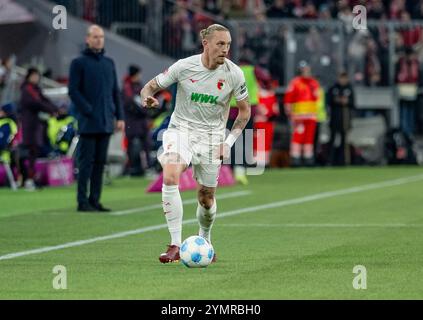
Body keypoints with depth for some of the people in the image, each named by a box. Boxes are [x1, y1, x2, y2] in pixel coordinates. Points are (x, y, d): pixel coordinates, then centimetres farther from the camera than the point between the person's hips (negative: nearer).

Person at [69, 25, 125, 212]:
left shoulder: (109, 63, 16)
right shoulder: (79, 63, -1)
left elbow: (115, 91, 18)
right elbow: (73, 91, -6)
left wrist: (119, 116, 10)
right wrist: (89, 111, -14)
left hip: (106, 122, 6)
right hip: (88, 122, -6)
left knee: (100, 161, 6)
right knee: (86, 161, -7)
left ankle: (95, 200, 10)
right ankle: (83, 202, -5)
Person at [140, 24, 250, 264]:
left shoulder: (234, 74, -8)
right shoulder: (184, 67, -12)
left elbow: (245, 111, 4)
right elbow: (151, 86, 0)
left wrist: (229, 142, -5)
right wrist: (148, 97, -25)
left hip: (212, 137, 1)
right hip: (181, 129, -1)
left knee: (206, 198, 5)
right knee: (170, 176, -28)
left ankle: (204, 241, 38)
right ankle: (175, 246, -27)